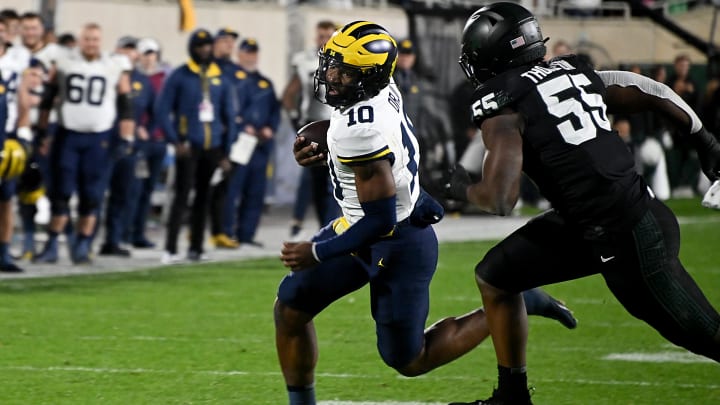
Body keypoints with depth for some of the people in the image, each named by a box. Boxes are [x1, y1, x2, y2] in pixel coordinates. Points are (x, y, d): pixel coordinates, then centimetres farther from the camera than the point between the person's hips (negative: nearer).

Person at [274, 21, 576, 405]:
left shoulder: (360, 132, -33)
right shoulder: (384, 91, -8)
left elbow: (381, 220, -29)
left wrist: (317, 254, -21)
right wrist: (322, 151, 1)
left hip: (396, 246, -9)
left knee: (409, 360, 6)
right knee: (289, 309, 8)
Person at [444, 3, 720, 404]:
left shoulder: (502, 104, -12)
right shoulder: (573, 72, 9)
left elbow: (500, 200, -19)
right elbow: (656, 95, 14)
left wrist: (463, 189, 4)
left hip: (626, 238, -8)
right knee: (495, 276, 17)